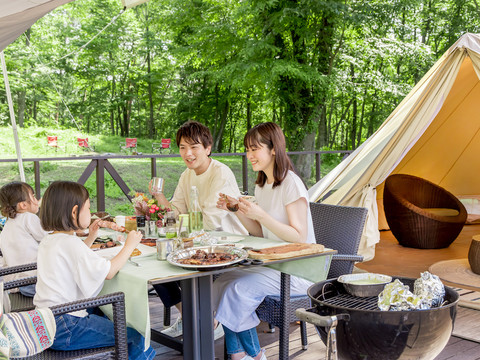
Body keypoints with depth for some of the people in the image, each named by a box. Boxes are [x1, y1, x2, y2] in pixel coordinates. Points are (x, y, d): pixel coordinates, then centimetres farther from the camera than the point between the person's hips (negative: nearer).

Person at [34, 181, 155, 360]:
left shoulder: (47, 241, 9)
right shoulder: (70, 243, -20)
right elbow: (108, 271, -22)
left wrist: (90, 238, 23)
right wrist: (129, 245, -9)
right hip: (64, 330, -10)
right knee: (135, 338, -8)